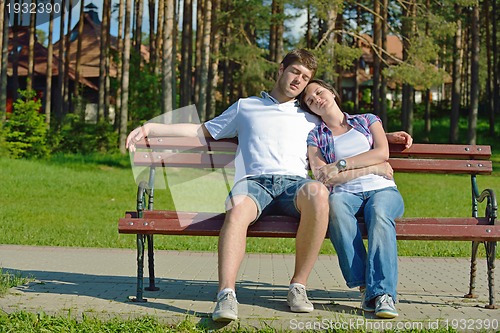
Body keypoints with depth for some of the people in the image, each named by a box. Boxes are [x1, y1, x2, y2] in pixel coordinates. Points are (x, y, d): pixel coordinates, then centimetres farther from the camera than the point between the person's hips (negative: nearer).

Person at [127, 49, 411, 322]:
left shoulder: (310, 118, 33)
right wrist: (151, 128, 24)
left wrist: (385, 137, 26)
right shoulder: (245, 107, 30)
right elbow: (202, 131, 31)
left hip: (294, 182, 1)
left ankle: (299, 285, -28)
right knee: (237, 209, -39)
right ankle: (227, 295, -48)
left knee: (318, 192, -38)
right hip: (254, 181, 0)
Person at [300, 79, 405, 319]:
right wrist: (375, 168, -2)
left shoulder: (367, 120, 20)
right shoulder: (316, 137, 16)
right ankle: (364, 287, -40)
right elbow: (322, 178, -1)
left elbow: (382, 152, 1)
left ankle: (382, 292, -46)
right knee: (335, 204, -37)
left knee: (379, 214, -36)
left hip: (382, 190, 0)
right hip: (346, 194, 0)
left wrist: (340, 165, -9)